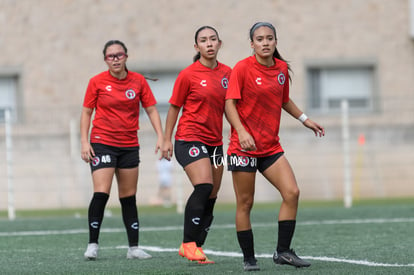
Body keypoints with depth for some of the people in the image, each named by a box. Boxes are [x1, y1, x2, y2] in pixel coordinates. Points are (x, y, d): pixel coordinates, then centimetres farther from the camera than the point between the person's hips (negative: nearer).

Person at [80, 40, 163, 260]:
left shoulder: (138, 81, 2)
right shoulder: (97, 82, -3)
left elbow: (151, 110, 6)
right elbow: (86, 112, 3)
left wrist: (160, 136, -5)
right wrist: (84, 141, -5)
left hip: (129, 146, 3)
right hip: (102, 143, -3)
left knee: (129, 198, 6)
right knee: (101, 193, -14)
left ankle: (133, 248, 10)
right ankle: (92, 244, -6)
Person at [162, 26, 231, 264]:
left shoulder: (227, 73, 6)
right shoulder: (188, 75, -8)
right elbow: (174, 108, 0)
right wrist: (167, 140, -1)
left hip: (215, 142, 6)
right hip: (190, 138, -6)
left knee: (211, 198, 4)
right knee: (204, 187, -22)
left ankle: (196, 248, 11)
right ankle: (188, 244, -15)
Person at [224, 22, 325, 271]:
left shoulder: (281, 68, 7)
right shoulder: (242, 68, -10)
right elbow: (230, 104, -15)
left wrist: (304, 119, 24)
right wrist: (241, 132, -28)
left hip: (271, 147, 5)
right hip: (243, 147, -5)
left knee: (292, 193, -9)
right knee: (245, 203, -1)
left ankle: (283, 251, -1)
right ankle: (249, 258, 9)